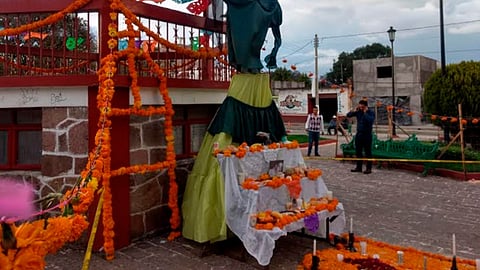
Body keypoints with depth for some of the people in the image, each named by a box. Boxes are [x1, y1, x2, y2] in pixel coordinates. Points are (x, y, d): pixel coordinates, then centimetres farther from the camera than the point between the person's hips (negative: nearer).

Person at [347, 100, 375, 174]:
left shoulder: (371, 113, -7)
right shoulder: (358, 112, 6)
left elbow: (370, 120, -26)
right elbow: (348, 115, 6)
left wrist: (365, 112, -20)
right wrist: (355, 111, -7)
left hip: (367, 135, -5)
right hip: (358, 134, 5)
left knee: (368, 152, -1)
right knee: (358, 152, 11)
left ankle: (368, 168, 5)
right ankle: (358, 167, 21)